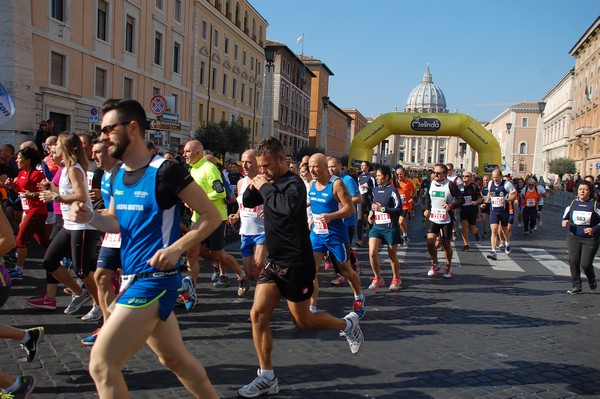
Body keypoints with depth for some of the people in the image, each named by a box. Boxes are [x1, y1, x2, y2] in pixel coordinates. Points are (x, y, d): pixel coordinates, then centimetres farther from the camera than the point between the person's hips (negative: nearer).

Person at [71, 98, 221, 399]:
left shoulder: (165, 172, -15)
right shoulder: (119, 175, 8)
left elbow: (211, 216, -11)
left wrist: (176, 248, -22)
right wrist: (90, 217, -1)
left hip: (154, 280, -9)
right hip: (133, 278, 9)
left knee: (101, 364, -7)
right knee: (173, 357, 19)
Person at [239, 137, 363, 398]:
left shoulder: (294, 183, -17)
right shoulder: (270, 182, 8)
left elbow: (288, 207, -38)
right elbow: (247, 203, 17)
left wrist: (264, 187, -25)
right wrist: (253, 186, -3)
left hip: (296, 264, -7)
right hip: (275, 262, 8)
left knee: (302, 321, 5)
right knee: (258, 315, -2)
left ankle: (348, 324, 30)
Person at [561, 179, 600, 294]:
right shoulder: (572, 204, 4)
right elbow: (565, 217, 13)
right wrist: (564, 222, -9)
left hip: (590, 239, -3)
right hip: (573, 237, 3)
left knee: (585, 263, -8)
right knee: (573, 261, -5)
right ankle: (576, 286, 8)